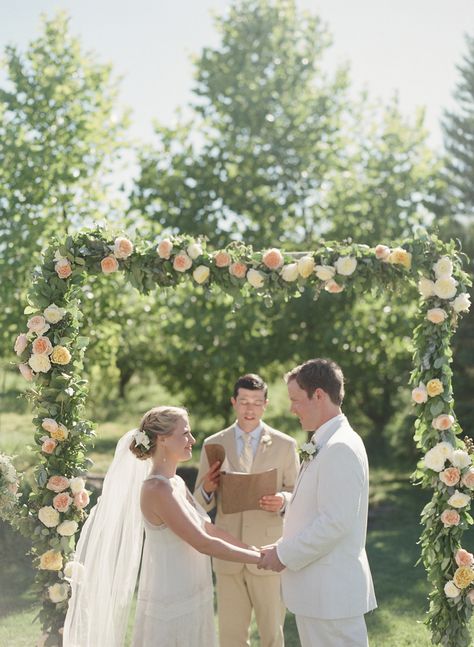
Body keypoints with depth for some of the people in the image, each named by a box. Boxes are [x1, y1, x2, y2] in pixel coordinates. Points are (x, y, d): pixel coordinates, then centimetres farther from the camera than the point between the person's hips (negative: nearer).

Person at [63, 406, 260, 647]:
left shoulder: (176, 483, 8)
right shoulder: (157, 489, -20)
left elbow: (208, 528, 14)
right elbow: (203, 543, -20)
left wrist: (254, 549, 7)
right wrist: (259, 557, -14)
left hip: (189, 598, 8)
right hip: (172, 603, -8)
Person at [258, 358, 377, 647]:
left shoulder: (340, 448, -19)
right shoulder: (327, 444, 13)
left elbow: (335, 522, -23)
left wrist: (286, 554, -14)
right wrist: (285, 547, 9)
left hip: (331, 591, -10)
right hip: (320, 590, 10)